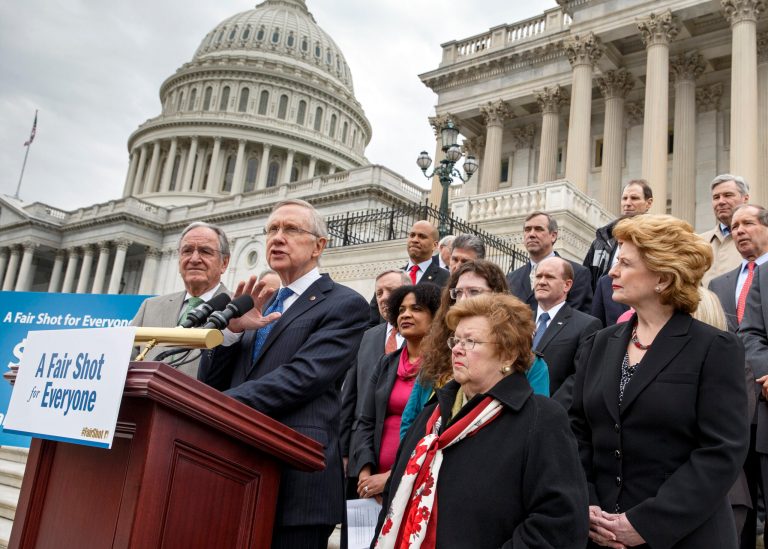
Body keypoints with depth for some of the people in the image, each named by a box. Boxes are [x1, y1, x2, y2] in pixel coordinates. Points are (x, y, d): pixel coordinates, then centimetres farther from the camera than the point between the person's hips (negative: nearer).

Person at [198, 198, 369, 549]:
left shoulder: (344, 305, -2)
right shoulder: (260, 305, 18)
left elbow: (301, 378, -16)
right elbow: (209, 384, 11)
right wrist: (233, 330, -5)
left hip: (294, 480, -6)